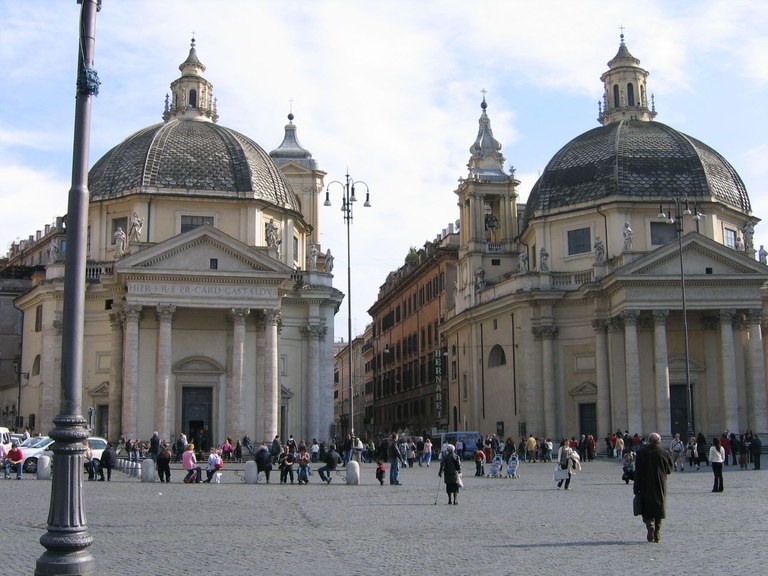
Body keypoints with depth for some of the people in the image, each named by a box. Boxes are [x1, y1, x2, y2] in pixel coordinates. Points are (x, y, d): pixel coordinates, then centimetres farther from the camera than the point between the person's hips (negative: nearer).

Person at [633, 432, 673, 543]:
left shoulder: (641, 453, -6)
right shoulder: (664, 453, -4)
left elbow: (637, 471, -5)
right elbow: (669, 470, 5)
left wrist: (636, 488, -1)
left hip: (645, 487, -1)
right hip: (660, 487, 1)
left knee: (647, 509, 9)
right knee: (659, 508, 9)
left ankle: (650, 526, -14)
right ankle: (657, 535, 7)